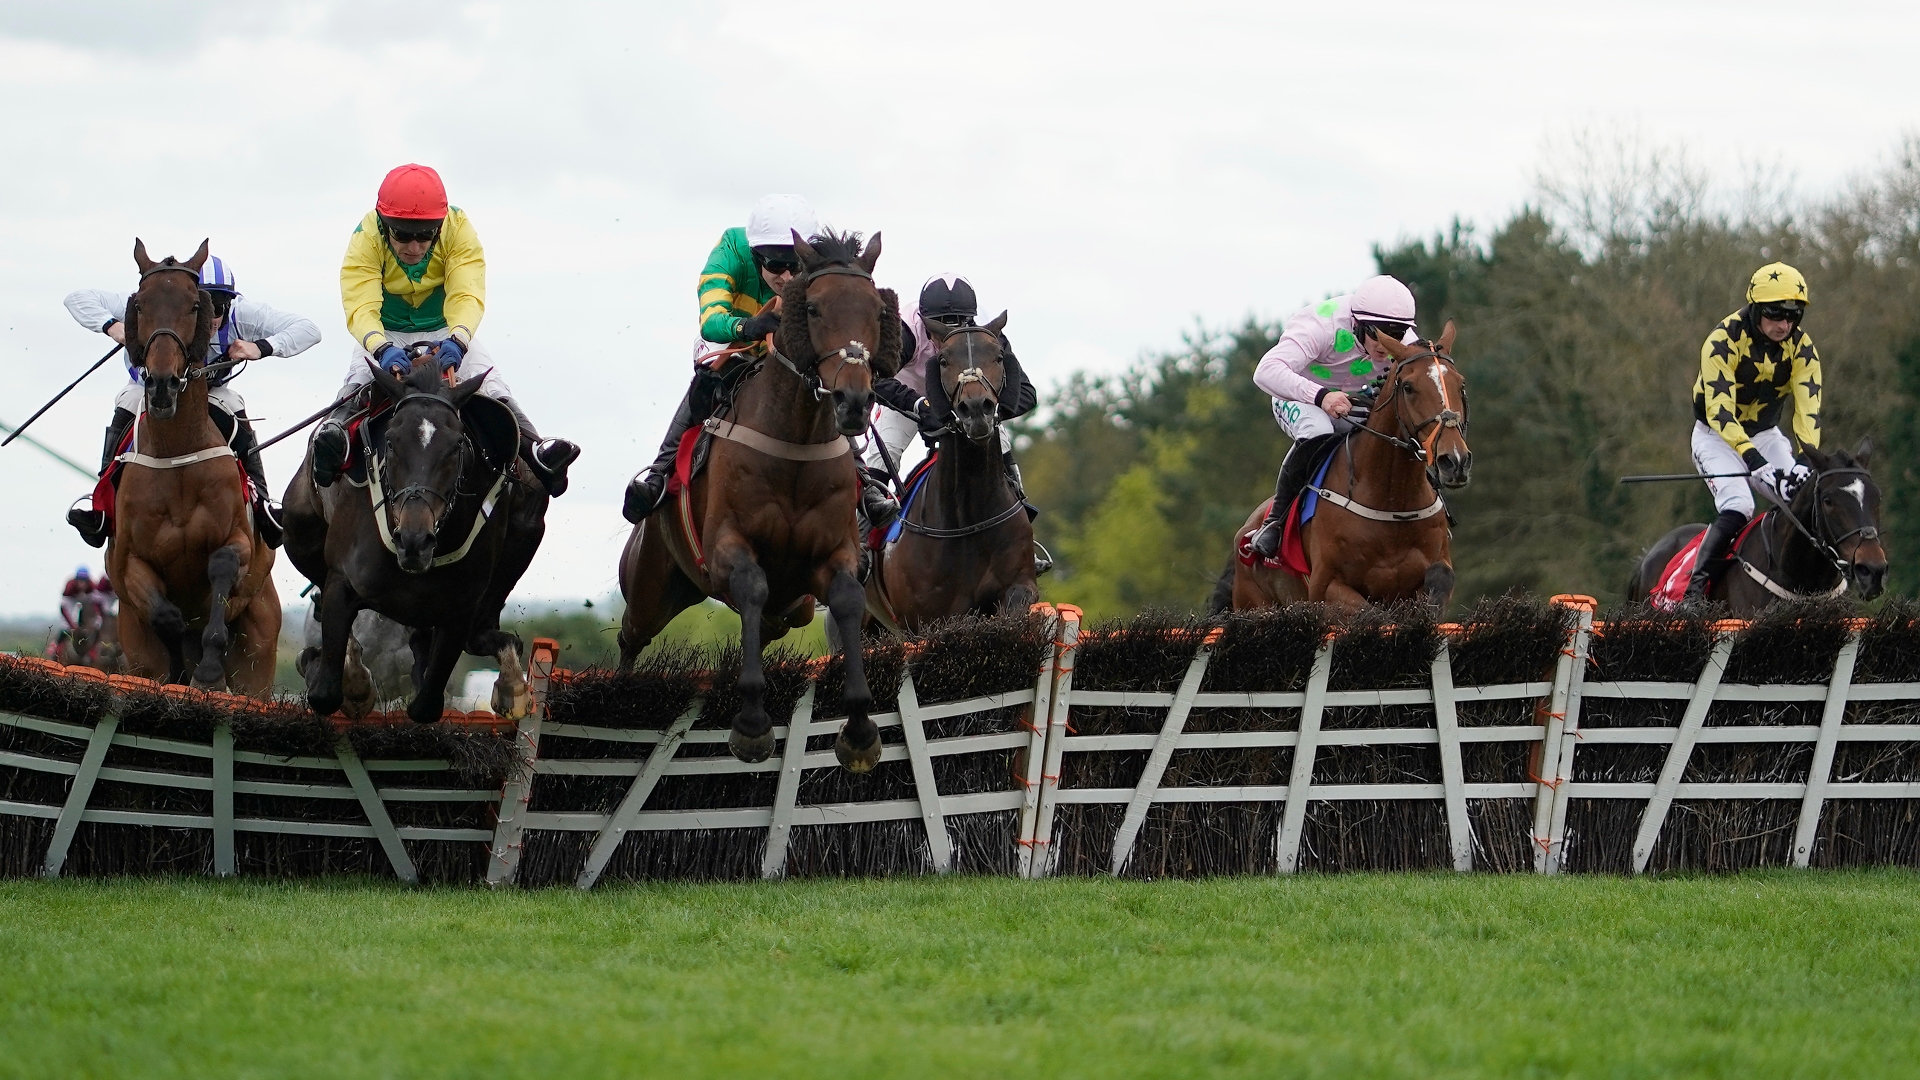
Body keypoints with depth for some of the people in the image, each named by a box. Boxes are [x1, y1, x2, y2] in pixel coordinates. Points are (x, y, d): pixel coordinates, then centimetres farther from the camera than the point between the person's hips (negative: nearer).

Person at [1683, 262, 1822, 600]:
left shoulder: (1802, 348, -12)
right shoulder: (1724, 341, -26)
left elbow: (1808, 407, -17)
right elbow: (1720, 412, -33)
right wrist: (1758, 464, -43)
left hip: (1766, 434, 5)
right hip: (1716, 435, -5)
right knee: (1737, 507, -28)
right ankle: (1695, 588, -26)